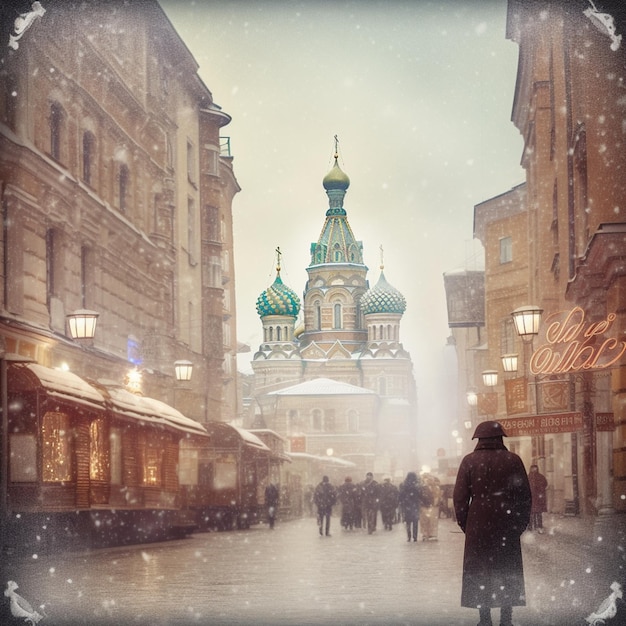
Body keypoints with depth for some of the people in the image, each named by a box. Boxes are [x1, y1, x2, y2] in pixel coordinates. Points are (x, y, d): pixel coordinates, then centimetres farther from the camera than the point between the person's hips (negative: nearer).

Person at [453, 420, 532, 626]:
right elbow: (524, 495, 1)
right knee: (507, 571, 8)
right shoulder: (512, 460, 0)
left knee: (479, 571, 6)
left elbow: (460, 496, -1)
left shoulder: (469, 461, -2)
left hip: (478, 523, -1)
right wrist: (520, 523, 9)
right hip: (506, 523, 1)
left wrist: (464, 523, 8)